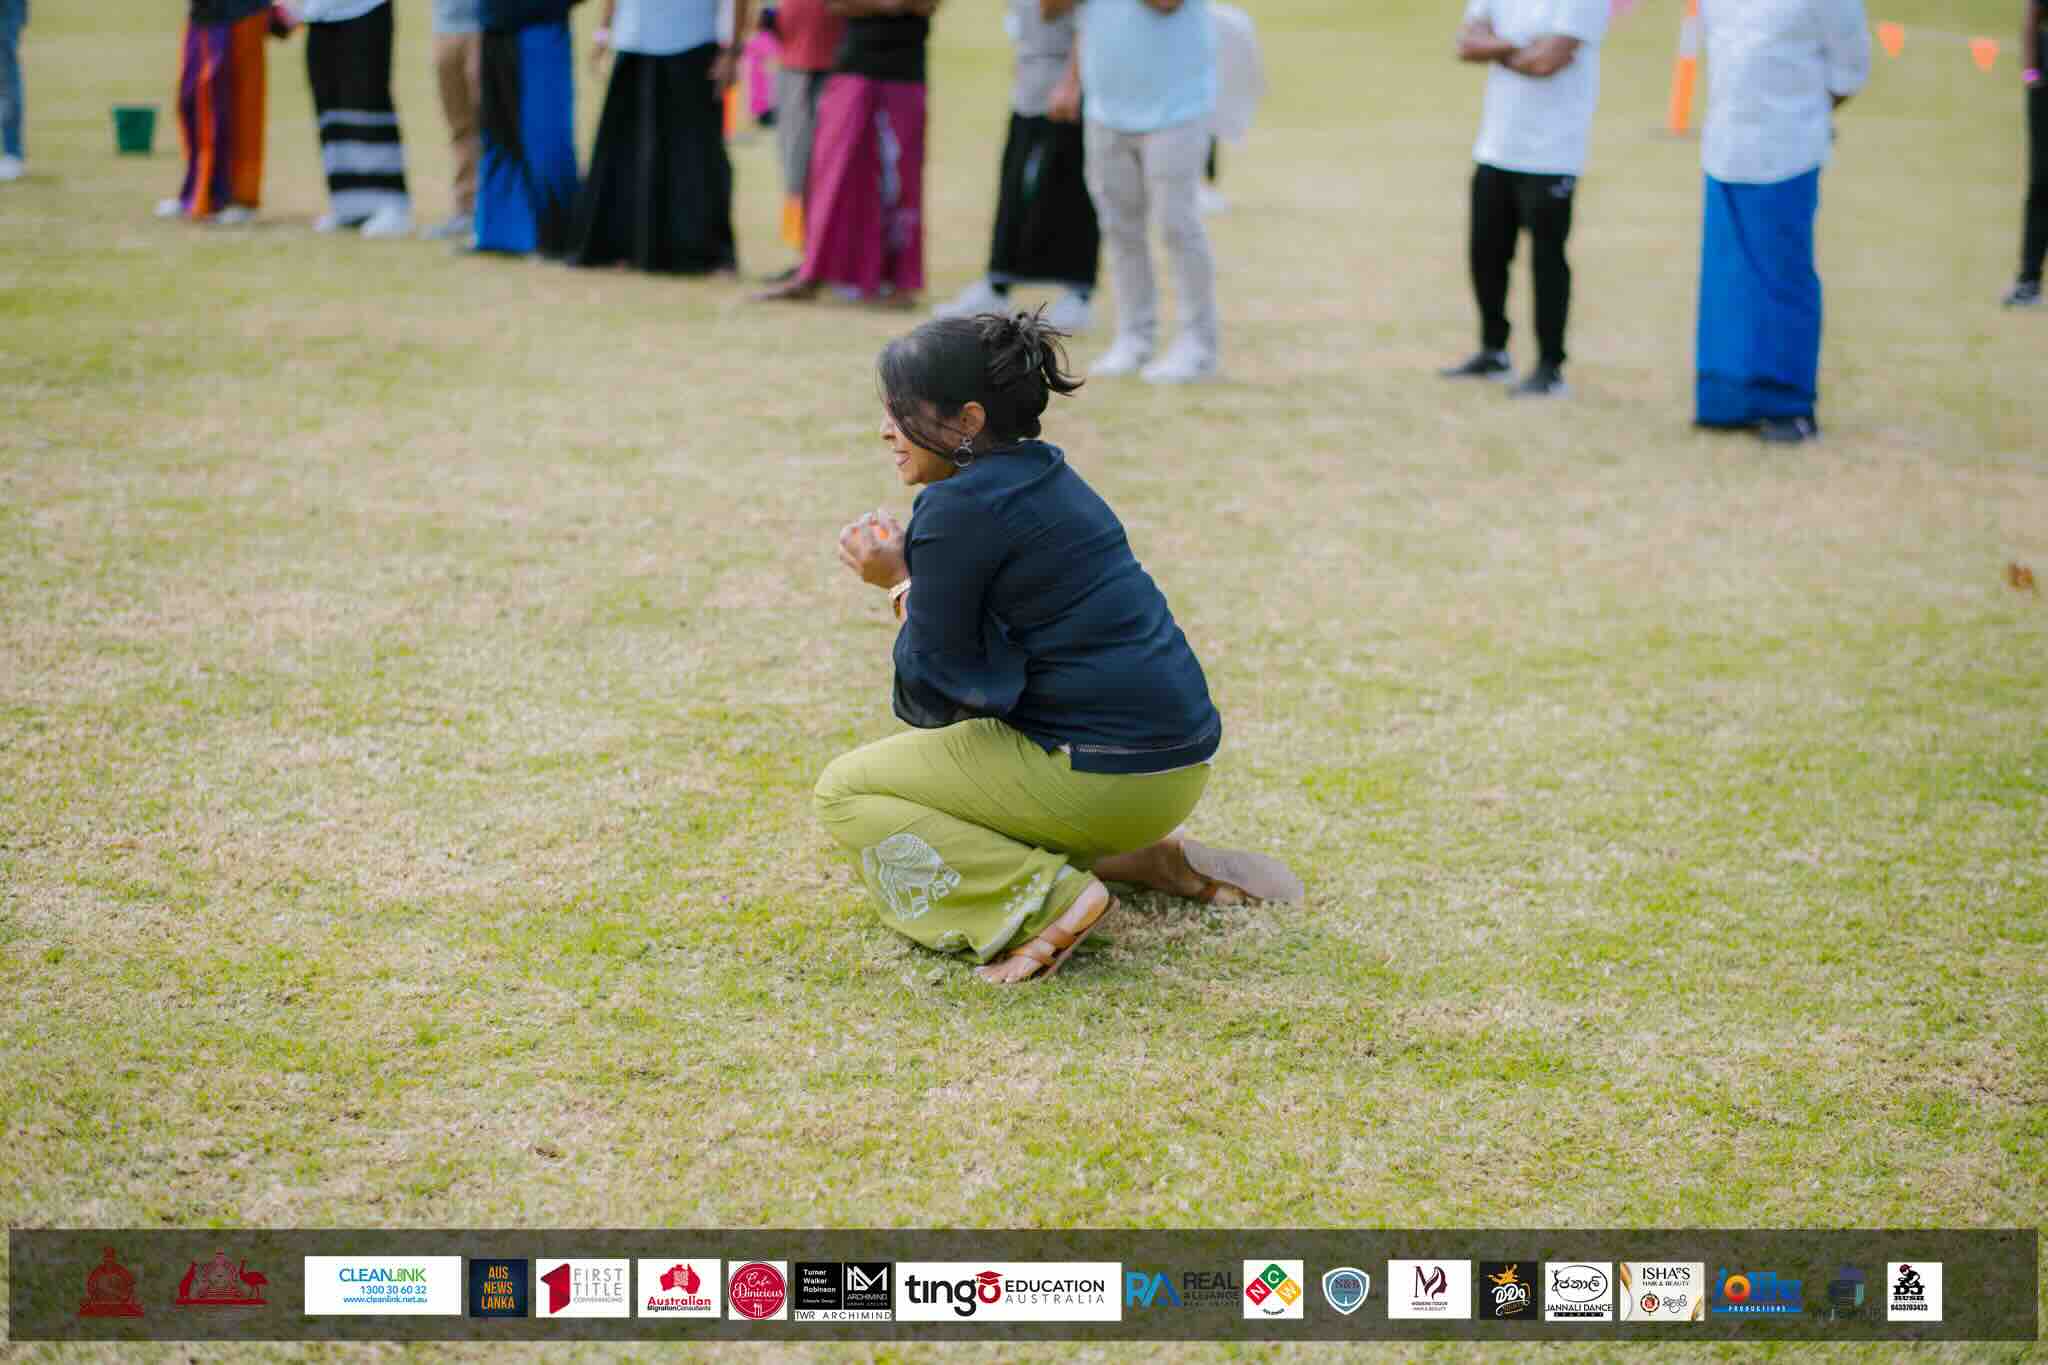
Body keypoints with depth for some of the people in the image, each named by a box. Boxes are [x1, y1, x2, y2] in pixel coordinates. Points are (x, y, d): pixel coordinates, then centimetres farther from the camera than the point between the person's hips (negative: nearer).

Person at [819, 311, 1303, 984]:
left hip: (1101, 776, -9)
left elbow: (933, 698, -10)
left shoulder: (958, 511, -15)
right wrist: (915, 589, 7)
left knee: (844, 790, 3)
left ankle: (1047, 899, -13)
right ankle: (1152, 854, 17)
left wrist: (899, 583, 2)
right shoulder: (1050, 477, 13)